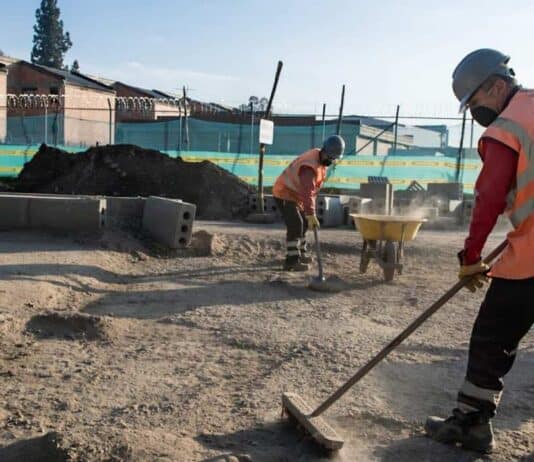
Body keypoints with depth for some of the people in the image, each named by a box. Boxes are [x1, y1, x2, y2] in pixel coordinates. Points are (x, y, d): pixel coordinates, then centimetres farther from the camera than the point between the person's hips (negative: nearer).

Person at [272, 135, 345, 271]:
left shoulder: (322, 159, 0)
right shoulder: (310, 166, -31)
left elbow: (311, 188, 13)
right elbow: (307, 192, -41)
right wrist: (311, 214, -47)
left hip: (295, 195, 10)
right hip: (284, 195, -10)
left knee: (303, 223, 16)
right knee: (295, 225, -18)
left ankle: (301, 253, 31)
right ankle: (291, 260, -15)